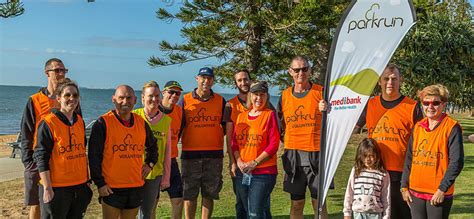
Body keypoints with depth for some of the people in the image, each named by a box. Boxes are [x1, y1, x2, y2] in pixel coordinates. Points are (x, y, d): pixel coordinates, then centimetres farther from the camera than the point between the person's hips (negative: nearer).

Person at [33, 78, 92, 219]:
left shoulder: (80, 121, 8)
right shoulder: (48, 123, -11)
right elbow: (41, 158, -12)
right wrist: (47, 189, -15)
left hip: (80, 185, 6)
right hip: (56, 187, -6)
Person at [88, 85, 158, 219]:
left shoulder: (141, 123, 8)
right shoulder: (103, 123, -8)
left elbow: (152, 146, 26)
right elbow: (94, 156, -8)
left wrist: (150, 163, 11)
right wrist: (99, 183, -10)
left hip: (136, 186, 5)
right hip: (111, 188, -5)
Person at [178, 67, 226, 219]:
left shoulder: (220, 101, 6)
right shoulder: (185, 100, 3)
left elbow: (226, 126, 14)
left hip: (214, 155, 1)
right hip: (190, 154, -1)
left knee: (209, 194, 6)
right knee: (189, 194, 4)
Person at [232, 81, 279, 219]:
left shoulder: (269, 115, -4)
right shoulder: (241, 116, 12)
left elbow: (274, 144, -10)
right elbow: (234, 142, 11)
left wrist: (255, 163, -14)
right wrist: (239, 161, -6)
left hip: (264, 172, -5)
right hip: (242, 173, 6)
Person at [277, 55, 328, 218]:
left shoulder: (321, 92, 0)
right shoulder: (285, 96, 8)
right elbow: (280, 126, 18)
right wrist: (288, 141, 7)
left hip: (316, 154, -2)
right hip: (293, 155, 3)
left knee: (319, 203, 1)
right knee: (296, 203, 9)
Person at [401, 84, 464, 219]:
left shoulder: (452, 127, -7)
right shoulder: (417, 127, 9)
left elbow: (456, 162, -11)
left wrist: (442, 189, -14)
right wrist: (404, 186, 9)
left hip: (439, 194, -5)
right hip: (415, 192, 5)